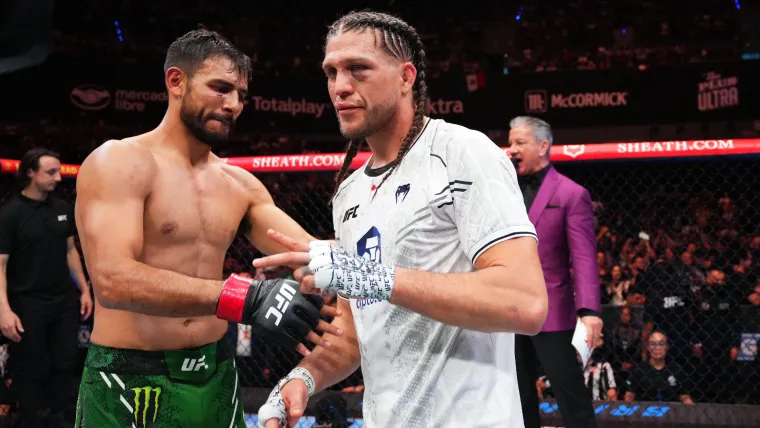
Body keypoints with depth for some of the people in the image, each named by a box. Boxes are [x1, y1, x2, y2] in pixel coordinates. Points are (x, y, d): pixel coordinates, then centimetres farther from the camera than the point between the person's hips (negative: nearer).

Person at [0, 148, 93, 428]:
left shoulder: (62, 208, 6)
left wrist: (84, 289, 12)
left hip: (65, 300, 5)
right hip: (28, 304, -5)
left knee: (65, 363, 11)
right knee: (32, 371, 6)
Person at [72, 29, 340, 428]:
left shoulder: (241, 185, 8)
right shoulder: (117, 163, -12)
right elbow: (113, 280, -26)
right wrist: (245, 297, -37)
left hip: (216, 375, 6)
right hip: (131, 382, -6)